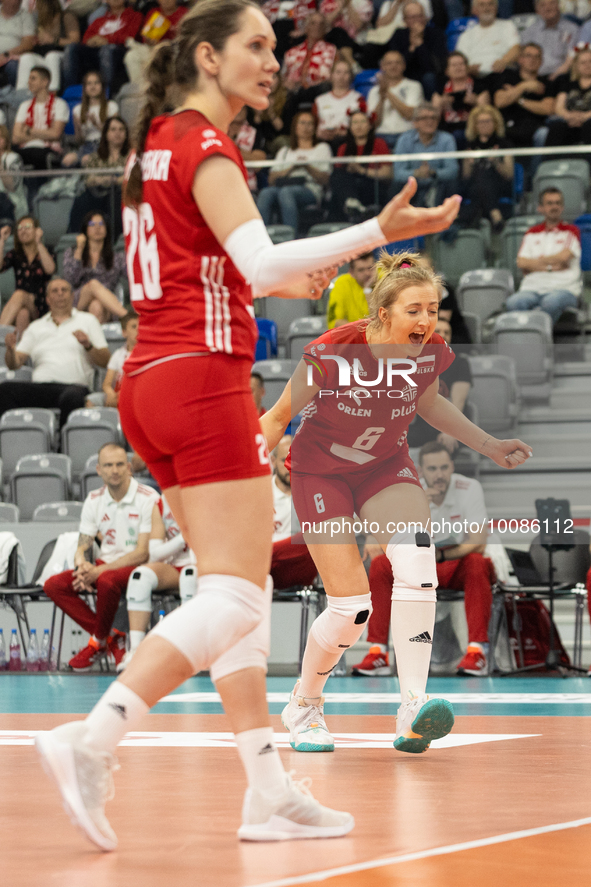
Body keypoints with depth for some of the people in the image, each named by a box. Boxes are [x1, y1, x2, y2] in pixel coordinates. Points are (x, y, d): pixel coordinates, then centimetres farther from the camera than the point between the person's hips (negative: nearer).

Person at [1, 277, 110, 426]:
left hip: (74, 385, -3)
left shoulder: (88, 321, 20)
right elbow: (14, 364, 17)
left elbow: (105, 361, 10)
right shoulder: (36, 327, 26)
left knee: (72, 396, -41)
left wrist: (88, 346, -9)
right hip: (40, 386, 3)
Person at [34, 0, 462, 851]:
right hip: (202, 376, -10)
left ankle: (268, 792, 7)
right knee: (236, 595, -10)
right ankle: (92, 740, -17)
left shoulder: (160, 142, 18)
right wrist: (379, 231, -25)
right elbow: (260, 259, -22)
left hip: (153, 381, 10)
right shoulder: (204, 146, -10)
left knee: (239, 592, 8)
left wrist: (277, 284, 26)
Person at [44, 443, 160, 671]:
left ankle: (98, 642, -13)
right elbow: (83, 546, 8)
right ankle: (111, 639, -14)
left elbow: (143, 553, -16)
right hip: (104, 565, 6)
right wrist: (82, 566, -18)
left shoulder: (148, 498, -13)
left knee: (107, 580, -39)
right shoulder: (94, 500, 5)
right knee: (54, 585, -16)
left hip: (136, 567, -6)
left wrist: (99, 571, -24)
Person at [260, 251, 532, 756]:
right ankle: (303, 707, 18)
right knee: (353, 609, -12)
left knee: (416, 557, -28)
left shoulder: (432, 353, -17)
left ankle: (413, 712, -30)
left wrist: (490, 446, 7)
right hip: (321, 472, -3)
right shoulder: (331, 354, -29)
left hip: (387, 468, 3)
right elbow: (278, 420, -15)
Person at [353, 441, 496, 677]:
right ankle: (378, 653, -24)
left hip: (459, 565, -2)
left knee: (478, 564, -37)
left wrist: (441, 555, -35)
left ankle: (477, 651, -39)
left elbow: (478, 543, -21)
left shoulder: (469, 489, -13)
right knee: (379, 565, -23)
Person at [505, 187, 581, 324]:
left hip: (563, 288, -3)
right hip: (532, 288, 3)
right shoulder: (532, 234, 22)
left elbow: (564, 256, -5)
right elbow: (521, 263, 7)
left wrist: (535, 261, 6)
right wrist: (550, 267, -4)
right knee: (513, 303, -33)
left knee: (551, 302, -41)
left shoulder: (571, 231, 13)